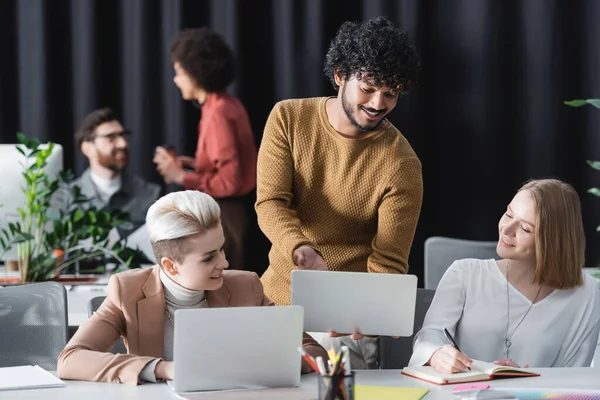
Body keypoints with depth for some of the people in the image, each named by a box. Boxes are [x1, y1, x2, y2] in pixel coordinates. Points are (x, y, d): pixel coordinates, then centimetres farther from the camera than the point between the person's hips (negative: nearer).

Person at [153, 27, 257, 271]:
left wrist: (182, 177, -16)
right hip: (226, 212, 10)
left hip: (222, 216, -10)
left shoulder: (218, 113, -18)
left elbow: (230, 181, -21)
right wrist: (198, 166, 11)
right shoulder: (228, 105, 10)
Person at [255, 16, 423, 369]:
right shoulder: (288, 118, -5)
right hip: (276, 298, 3)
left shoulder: (401, 165, -14)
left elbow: (388, 263, -15)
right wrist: (300, 249, -34)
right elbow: (271, 202, -13)